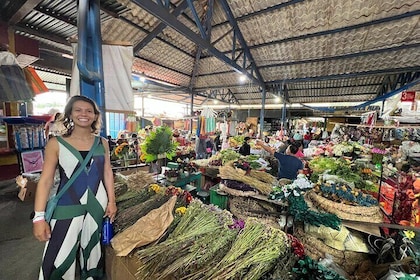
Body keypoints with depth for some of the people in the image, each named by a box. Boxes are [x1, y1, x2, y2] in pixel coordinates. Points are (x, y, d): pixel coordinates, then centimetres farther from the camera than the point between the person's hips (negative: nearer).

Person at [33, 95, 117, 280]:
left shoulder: (102, 143, 0)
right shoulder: (56, 143, -7)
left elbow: (107, 173, 4)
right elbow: (45, 180, -6)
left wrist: (111, 201, 3)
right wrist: (39, 216, -10)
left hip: (97, 204, 3)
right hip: (67, 207, -2)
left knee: (92, 247, 20)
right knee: (60, 255, 3)